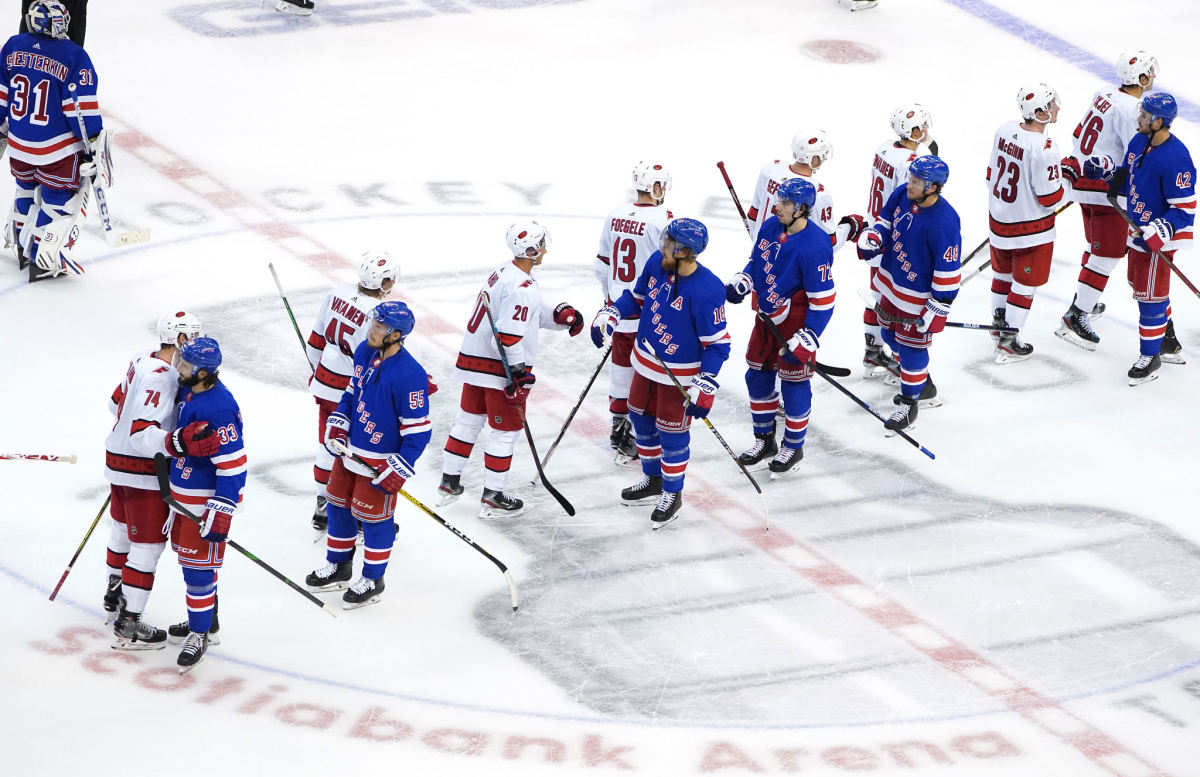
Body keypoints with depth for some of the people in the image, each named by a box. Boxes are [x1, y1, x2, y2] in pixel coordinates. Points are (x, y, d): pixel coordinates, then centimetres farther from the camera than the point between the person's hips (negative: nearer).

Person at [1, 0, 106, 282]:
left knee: (27, 190, 27)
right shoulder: (73, 57, -17)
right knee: (60, 201, 10)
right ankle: (45, 261, 9)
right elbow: (82, 108, -18)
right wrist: (94, 144, -10)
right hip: (58, 151, -5)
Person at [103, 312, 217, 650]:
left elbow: (117, 403, 16)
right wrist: (178, 442, -50)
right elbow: (141, 433, -36)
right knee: (148, 544, -2)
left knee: (124, 529, 27)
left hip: (119, 457, 10)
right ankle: (127, 626, 3)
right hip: (143, 471, -10)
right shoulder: (160, 378, -28)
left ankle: (114, 599, 46)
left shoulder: (143, 359, 1)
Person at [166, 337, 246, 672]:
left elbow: (233, 465, -28)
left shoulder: (218, 409, -29)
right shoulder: (187, 391, 1)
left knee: (197, 565, -3)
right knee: (187, 553, 21)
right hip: (184, 494, 10)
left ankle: (199, 635, 10)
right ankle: (203, 618, 38)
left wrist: (220, 514, -27)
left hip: (208, 500, -10)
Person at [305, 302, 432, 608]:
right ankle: (338, 568, 40)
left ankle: (372, 580, 25)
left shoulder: (409, 375, -29)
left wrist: (398, 470, -23)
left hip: (380, 462, -8)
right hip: (350, 450, 8)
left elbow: (418, 429, -23)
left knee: (374, 517, 6)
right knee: (339, 507, 20)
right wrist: (337, 424, 3)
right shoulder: (365, 352, -4)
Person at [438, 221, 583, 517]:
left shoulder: (504, 272, 7)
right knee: (506, 431, 4)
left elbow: (532, 312, 18)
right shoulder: (522, 288, -24)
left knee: (469, 420, 20)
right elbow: (508, 336, -28)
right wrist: (518, 374, -22)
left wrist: (561, 316, 4)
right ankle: (492, 498, 11)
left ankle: (449, 483, 29)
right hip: (500, 369, -10)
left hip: (474, 361, 10)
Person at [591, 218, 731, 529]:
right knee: (642, 420, 22)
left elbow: (717, 344, -22)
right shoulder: (657, 263, -11)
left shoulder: (706, 290, -30)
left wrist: (705, 387, -25)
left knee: (671, 433, 6)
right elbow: (636, 295, 10)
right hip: (646, 363, 7)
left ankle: (672, 495, 28)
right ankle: (653, 480, 45)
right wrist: (610, 315, -6)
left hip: (680, 374, -7)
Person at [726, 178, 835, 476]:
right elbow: (757, 261, 16)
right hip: (767, 317, 8)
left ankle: (793, 447, 23)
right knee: (758, 377, 16)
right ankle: (765, 440, 33)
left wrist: (806, 340, -24)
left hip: (796, 323, -8)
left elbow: (822, 300, -23)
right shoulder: (770, 227, -4)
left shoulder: (814, 246, -27)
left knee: (794, 384, 5)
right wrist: (739, 284, -3)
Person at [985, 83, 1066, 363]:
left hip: (998, 218, 7)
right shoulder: (1044, 149, -29)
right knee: (1025, 282, 9)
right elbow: (1050, 198, -23)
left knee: (1003, 271, 26)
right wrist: (1067, 180, -3)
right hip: (1031, 230, -7)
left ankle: (998, 322, 44)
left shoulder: (1005, 130, -6)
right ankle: (1008, 342, 14)